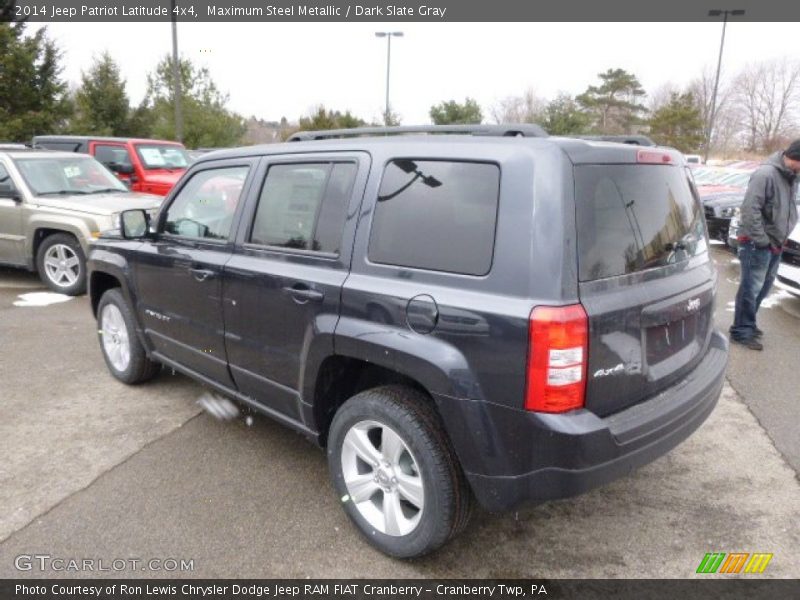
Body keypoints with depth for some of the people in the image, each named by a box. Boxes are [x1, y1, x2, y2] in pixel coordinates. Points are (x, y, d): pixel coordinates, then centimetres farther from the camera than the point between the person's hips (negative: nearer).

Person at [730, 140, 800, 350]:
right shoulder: (766, 174, -19)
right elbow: (750, 209, -23)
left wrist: (781, 239, 11)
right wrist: (761, 240, -20)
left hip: (776, 244, 9)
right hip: (757, 244, -9)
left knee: (763, 287, 15)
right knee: (751, 288, -2)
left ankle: (748, 323, 29)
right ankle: (742, 331, 7)